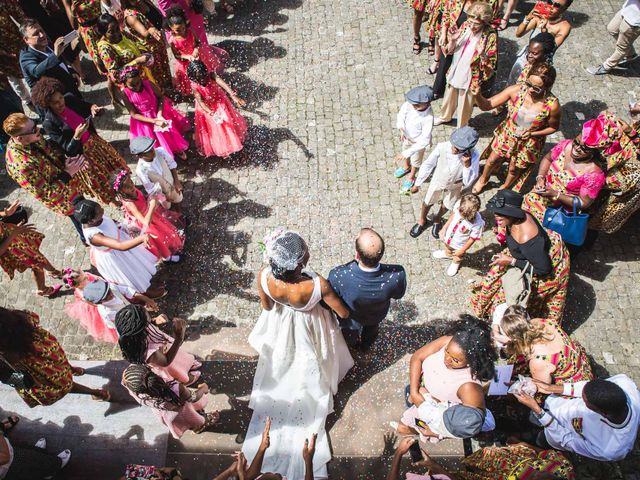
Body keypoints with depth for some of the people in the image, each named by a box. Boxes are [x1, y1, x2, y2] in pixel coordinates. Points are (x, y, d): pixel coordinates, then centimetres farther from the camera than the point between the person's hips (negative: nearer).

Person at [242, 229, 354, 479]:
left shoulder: (264, 276, -36)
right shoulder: (318, 285, -44)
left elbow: (267, 306, -13)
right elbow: (344, 313, -24)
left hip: (280, 325, 3)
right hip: (309, 329, -2)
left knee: (282, 363, 39)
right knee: (306, 368, 34)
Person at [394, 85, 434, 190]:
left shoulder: (428, 118, -41)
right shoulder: (409, 104, -29)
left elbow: (424, 140, -38)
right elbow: (400, 116, -11)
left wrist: (405, 153, -40)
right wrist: (401, 131, -30)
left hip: (418, 141, -4)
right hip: (407, 136, 4)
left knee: (415, 160, 23)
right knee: (405, 150, 32)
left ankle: (411, 177, 53)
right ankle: (406, 167, 65)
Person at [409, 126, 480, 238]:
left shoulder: (473, 156, -34)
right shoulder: (442, 147, -33)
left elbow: (468, 182, -30)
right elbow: (427, 165, -17)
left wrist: (467, 164, -45)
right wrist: (418, 184, -7)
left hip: (454, 187, 0)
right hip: (437, 183, 0)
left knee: (445, 206, 26)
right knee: (427, 203, 23)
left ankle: (437, 220, 60)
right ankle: (422, 221, 55)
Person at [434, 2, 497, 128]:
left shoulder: (490, 35, -23)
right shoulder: (465, 26, -8)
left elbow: (491, 64, -19)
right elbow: (450, 50, 2)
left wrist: (482, 55, -39)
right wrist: (452, 41, -20)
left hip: (470, 77, -5)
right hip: (455, 72, 6)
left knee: (464, 105, 13)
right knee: (449, 97, 27)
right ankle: (445, 116, 56)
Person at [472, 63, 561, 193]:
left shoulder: (552, 105, -30)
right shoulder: (516, 90, -28)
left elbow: (553, 127, -10)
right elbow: (487, 105, -25)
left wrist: (532, 133, -24)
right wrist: (477, 95, -45)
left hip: (528, 143, -1)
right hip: (506, 134, 1)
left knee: (514, 169, 22)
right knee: (492, 160, 22)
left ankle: (505, 188, 56)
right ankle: (483, 180, 56)